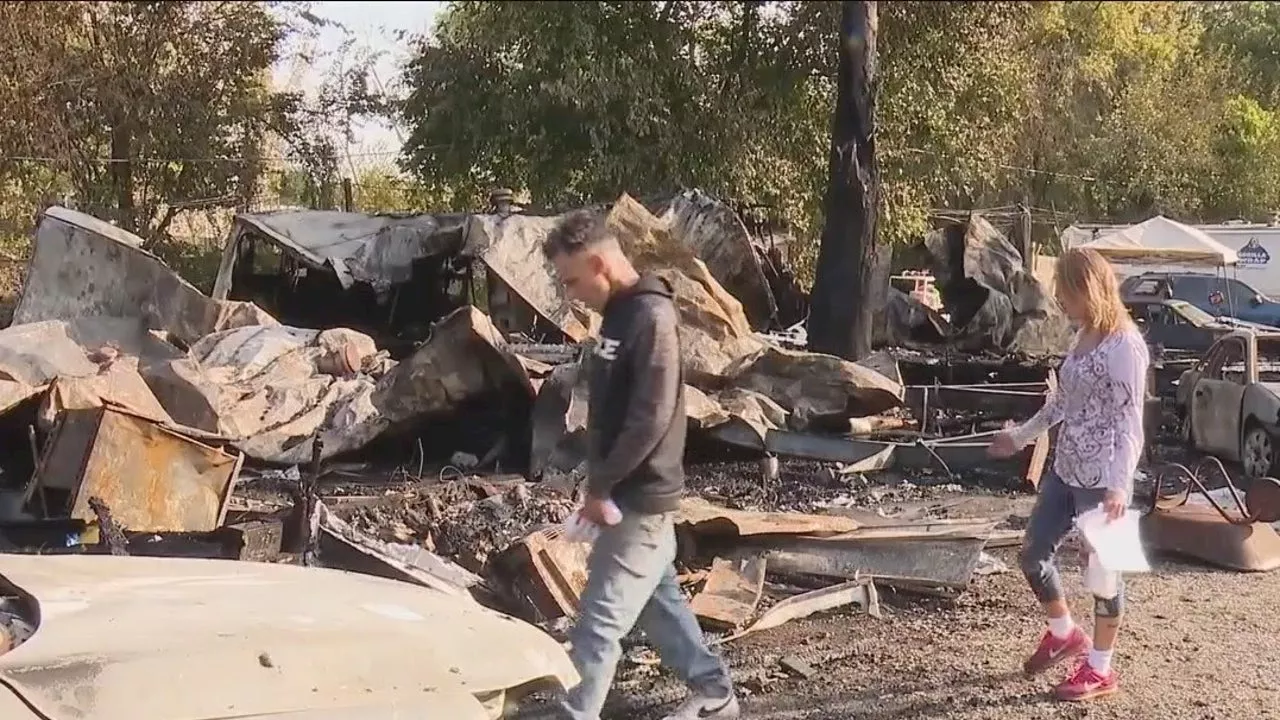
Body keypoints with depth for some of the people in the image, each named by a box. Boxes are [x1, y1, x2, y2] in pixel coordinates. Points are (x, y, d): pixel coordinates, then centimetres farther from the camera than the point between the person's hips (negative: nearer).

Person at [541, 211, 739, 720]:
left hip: (640, 496, -10)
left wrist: (601, 486, -17)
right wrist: (601, 483, 9)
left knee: (600, 618, -5)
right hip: (632, 493, 10)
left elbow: (651, 418, -24)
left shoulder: (651, 317, -20)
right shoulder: (620, 313, 10)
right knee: (659, 599, 19)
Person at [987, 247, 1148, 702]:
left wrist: (1119, 484, -28)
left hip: (1101, 478, -9)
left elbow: (1129, 421, -20)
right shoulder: (1084, 338, 10)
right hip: (1066, 471, 9)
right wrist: (1021, 437, 29)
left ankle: (1100, 669, 19)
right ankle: (1064, 635, 35)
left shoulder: (1124, 345, -17)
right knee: (1033, 554, 13)